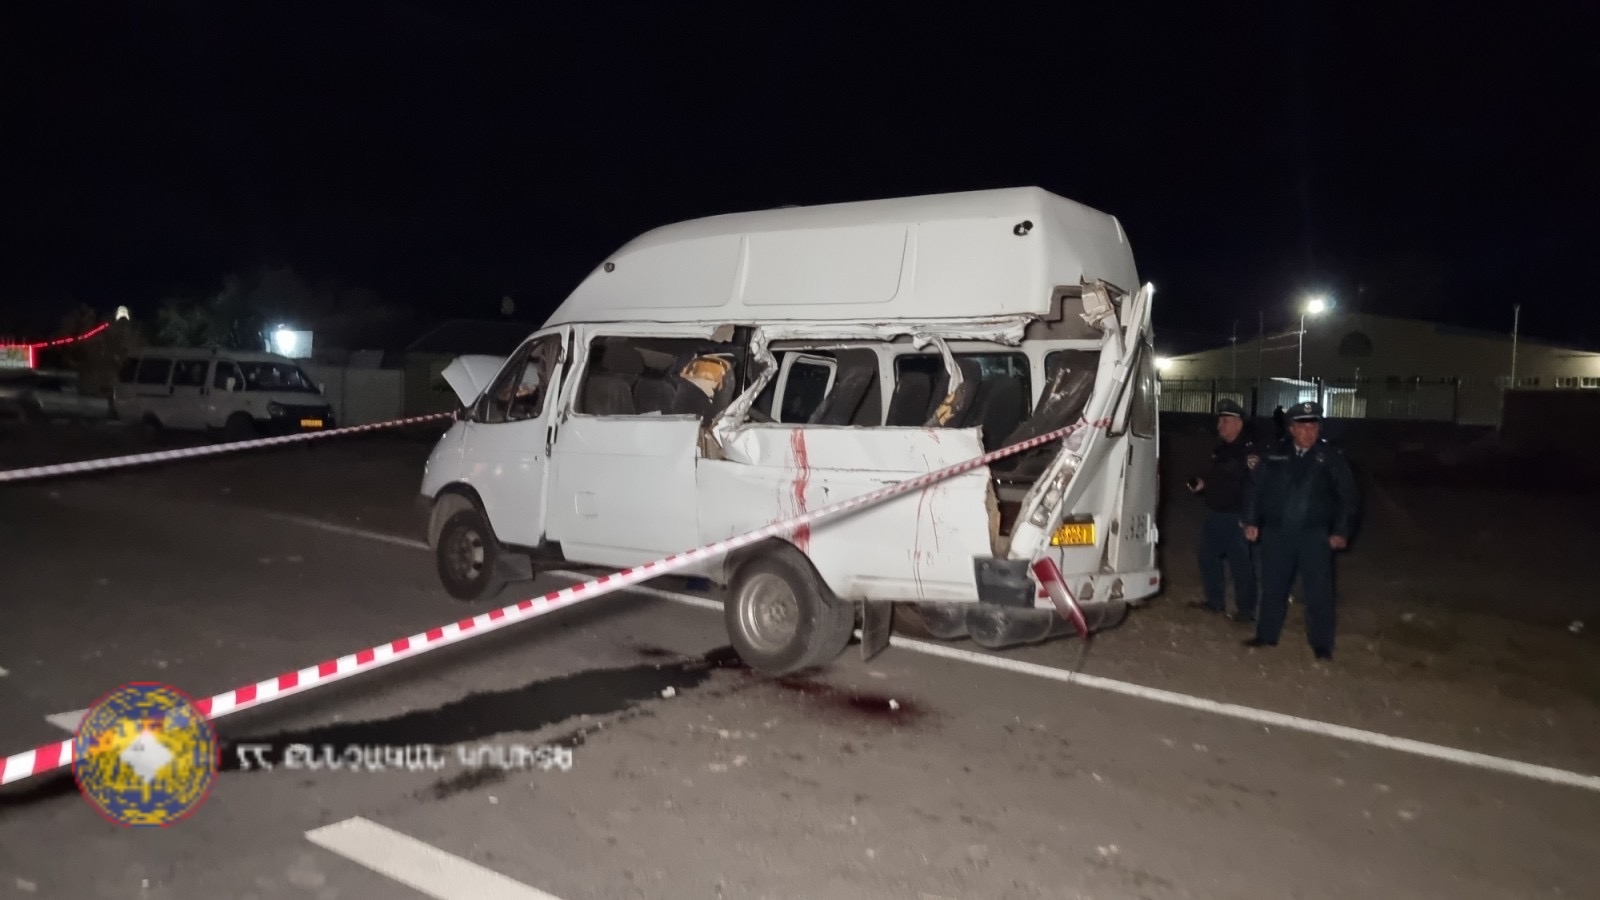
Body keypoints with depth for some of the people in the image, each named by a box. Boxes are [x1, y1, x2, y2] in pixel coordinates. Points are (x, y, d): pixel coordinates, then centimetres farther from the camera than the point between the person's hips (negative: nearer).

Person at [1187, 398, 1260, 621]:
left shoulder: (1249, 451, -14)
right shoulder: (1219, 449, 15)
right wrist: (1199, 485, 8)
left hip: (1235, 516, -9)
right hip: (1214, 513, 9)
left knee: (1240, 563, -3)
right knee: (1208, 557, 15)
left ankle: (1246, 608, 5)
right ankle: (1215, 600, 28)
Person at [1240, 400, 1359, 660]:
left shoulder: (1332, 457, -1)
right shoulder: (1275, 455, 3)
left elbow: (1346, 496, 0)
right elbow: (1255, 487, 8)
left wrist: (1341, 531, -6)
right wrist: (1251, 521, 3)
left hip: (1315, 534, -2)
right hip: (1276, 532, 2)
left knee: (1319, 590, 1)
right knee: (1273, 586, 12)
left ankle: (1322, 645, 12)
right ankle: (1266, 635, 26)